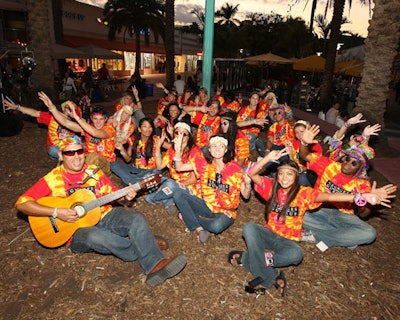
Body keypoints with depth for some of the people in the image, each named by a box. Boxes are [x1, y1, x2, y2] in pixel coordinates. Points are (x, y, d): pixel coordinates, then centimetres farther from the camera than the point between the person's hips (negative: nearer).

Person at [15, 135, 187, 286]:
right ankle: (146, 244, -18)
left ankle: (154, 265, -35)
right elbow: (22, 203, -13)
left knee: (137, 218, -22)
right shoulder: (53, 179, -6)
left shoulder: (93, 171, 6)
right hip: (77, 229, -3)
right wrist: (56, 212, -23)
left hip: (105, 216, 4)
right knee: (96, 236, -38)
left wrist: (125, 194, -14)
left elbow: (112, 192, 9)